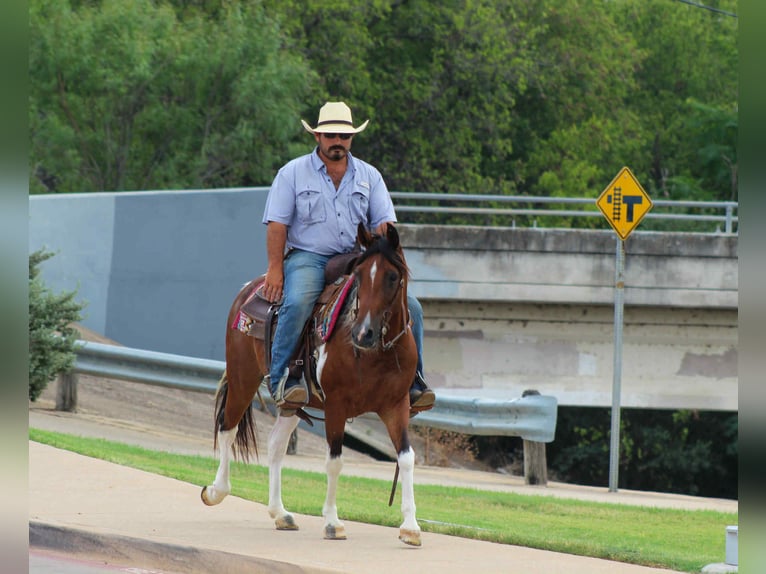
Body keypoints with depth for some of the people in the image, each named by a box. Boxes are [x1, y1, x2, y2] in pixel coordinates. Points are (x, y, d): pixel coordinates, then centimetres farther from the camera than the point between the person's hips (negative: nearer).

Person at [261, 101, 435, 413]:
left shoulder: (369, 176, 15)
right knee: (297, 303, -36)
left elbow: (384, 222, 12)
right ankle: (280, 379, -31)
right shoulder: (293, 173, 5)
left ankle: (413, 380, -3)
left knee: (410, 307, -13)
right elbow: (277, 224, -1)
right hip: (308, 258, -3)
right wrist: (275, 268, -11)